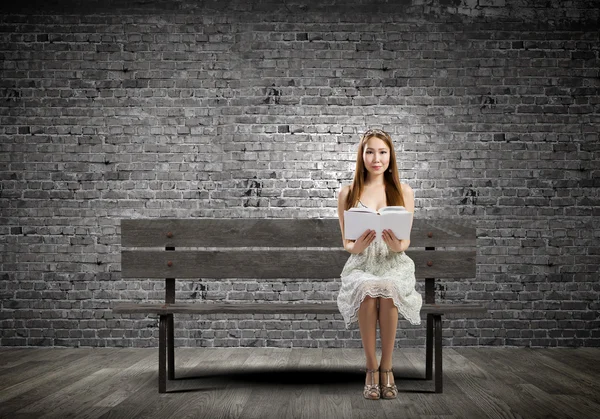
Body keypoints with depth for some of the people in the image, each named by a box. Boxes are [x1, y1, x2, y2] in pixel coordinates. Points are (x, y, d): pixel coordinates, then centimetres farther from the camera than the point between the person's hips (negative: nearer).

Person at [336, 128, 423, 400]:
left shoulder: (404, 192, 8)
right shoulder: (347, 194, 7)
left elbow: (406, 240, 6)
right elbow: (346, 242, 7)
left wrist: (398, 246, -18)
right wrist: (357, 247, -17)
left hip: (394, 263, 0)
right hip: (361, 265, 0)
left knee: (388, 290, -36)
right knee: (367, 290, -36)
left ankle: (386, 367, -19)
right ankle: (372, 369, -21)